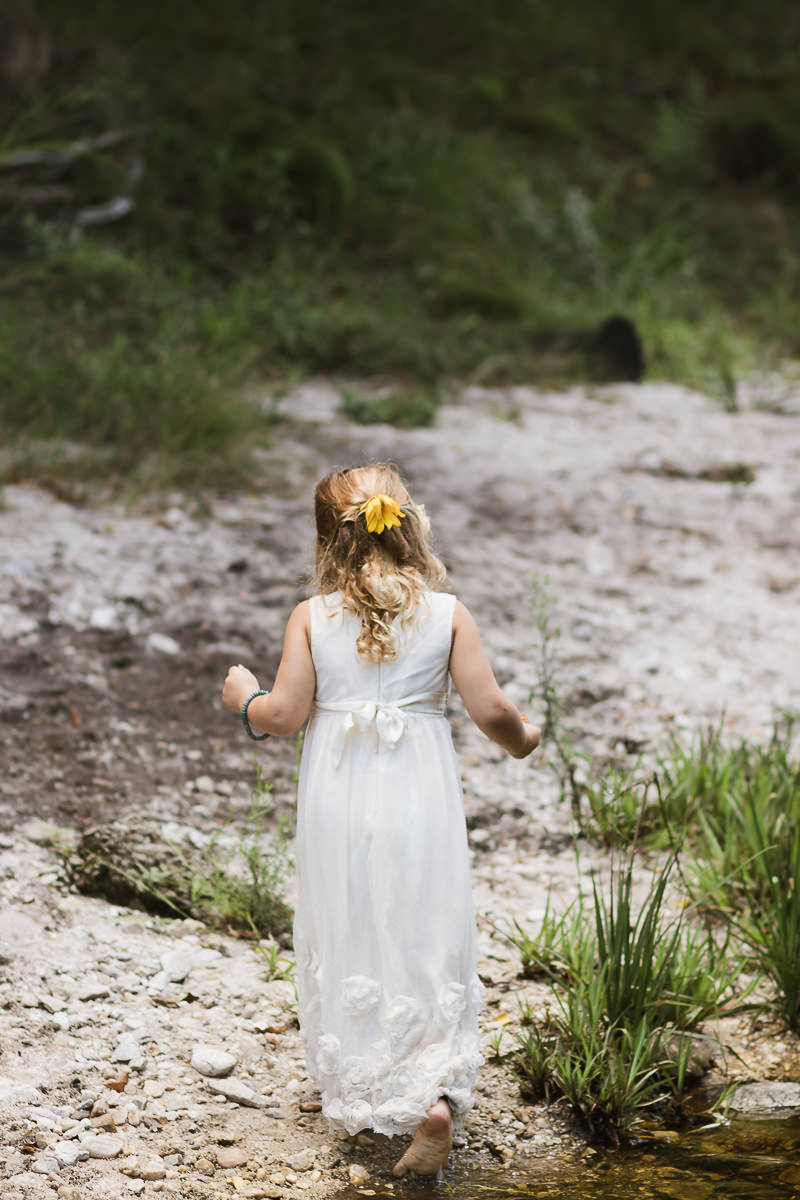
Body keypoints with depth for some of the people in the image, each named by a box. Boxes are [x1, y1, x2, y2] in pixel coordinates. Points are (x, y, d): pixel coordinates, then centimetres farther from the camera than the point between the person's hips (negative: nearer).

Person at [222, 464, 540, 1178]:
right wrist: (521, 740, 14)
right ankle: (436, 1096, -14)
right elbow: (490, 709, -7)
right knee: (425, 950, 4)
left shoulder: (312, 617, -3)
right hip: (419, 799, -1)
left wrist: (245, 699, 15)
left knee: (345, 945, 16)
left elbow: (283, 715, -6)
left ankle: (356, 1095, 29)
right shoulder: (446, 613, -3)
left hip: (338, 804, 1)